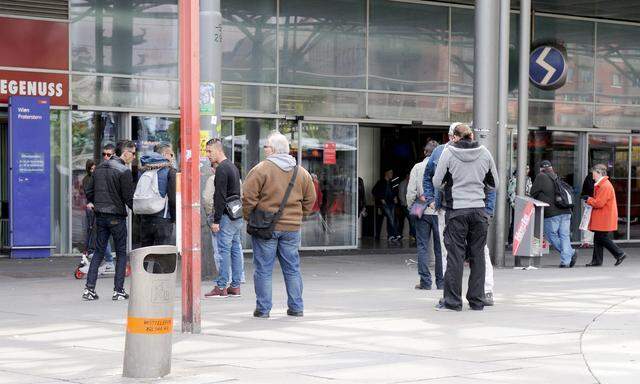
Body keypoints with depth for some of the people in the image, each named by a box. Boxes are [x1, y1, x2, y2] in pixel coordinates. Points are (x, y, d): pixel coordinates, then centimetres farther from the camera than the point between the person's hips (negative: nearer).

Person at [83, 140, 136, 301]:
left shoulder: (99, 168, 9)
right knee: (121, 253, 5)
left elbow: (89, 193, 11)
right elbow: (129, 198, -14)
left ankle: (89, 288, 4)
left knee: (99, 251, 11)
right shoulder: (124, 171, -13)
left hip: (100, 216, 6)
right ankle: (118, 290, 4)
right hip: (117, 217, -6)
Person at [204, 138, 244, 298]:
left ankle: (221, 287, -6)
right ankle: (235, 286, 12)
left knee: (224, 250, -7)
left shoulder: (222, 169, -13)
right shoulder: (233, 167, 18)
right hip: (238, 215, 10)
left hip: (227, 216, -10)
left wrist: (216, 220, -17)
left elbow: (220, 196, -18)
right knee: (236, 249, 10)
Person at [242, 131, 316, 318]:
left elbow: (248, 197, -11)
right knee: (292, 269, 13)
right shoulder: (301, 172, 8)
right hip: (292, 227, 5)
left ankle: (263, 308, 4)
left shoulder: (262, 168, -10)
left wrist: (250, 218, 2)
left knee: (263, 269, 2)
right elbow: (310, 199, 14)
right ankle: (296, 307, 15)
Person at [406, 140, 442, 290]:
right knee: (440, 247, 7)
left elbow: (411, 192, -3)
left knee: (423, 247, 4)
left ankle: (425, 281, 1)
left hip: (422, 211, 0)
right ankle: (441, 281, 10)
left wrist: (411, 207, 9)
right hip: (439, 211, 0)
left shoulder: (417, 168, -1)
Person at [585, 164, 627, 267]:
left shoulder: (605, 186, -18)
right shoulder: (601, 185, 16)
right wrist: (590, 200, 7)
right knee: (597, 239, 9)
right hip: (600, 219, 10)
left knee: (603, 239, -6)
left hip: (604, 219, -10)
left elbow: (599, 203, -21)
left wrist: (588, 200, -8)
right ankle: (597, 260, 11)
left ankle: (620, 254, 3)